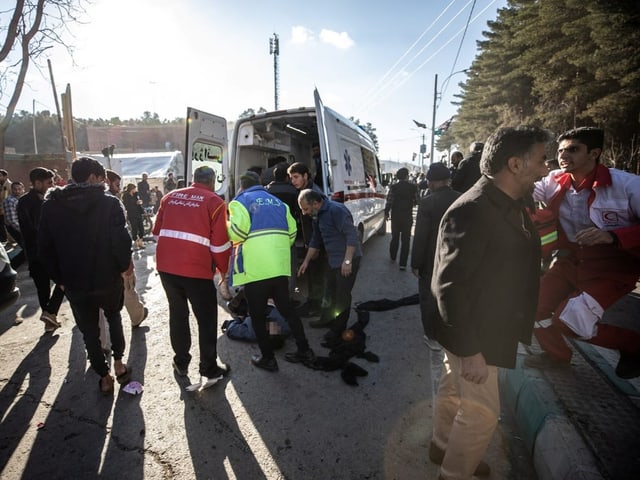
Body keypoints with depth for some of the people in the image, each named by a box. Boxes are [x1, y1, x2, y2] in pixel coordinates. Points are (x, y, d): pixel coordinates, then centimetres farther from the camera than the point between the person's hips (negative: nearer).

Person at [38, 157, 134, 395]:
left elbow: (44, 247, 2)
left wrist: (59, 277, 9)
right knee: (114, 317, 26)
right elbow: (121, 239, -18)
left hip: (74, 282, 2)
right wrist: (125, 265, -1)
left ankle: (104, 377, 25)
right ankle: (118, 364, 25)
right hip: (108, 278, -1)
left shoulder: (50, 205, 0)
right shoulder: (109, 203, -12)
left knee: (89, 331, 15)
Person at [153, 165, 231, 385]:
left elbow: (157, 232, 15)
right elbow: (219, 243, -6)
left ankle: (181, 364, 33)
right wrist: (224, 270, 9)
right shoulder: (214, 202, -2)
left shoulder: (170, 196, 12)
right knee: (207, 319, 9)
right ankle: (210, 370, 17)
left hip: (166, 266, 5)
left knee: (177, 313, 21)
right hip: (196, 268, -5)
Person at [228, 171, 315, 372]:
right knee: (286, 309, 18)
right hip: (280, 266, 6)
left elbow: (238, 231, -14)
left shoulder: (241, 201, 2)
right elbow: (291, 232, 12)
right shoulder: (277, 202, 18)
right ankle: (304, 351, 24)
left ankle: (267, 359, 18)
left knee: (257, 315, 9)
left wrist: (226, 225, 7)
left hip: (255, 269, -5)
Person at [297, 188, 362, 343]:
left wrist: (347, 261, -26)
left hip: (347, 260, -9)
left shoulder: (336, 210, -21)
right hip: (333, 260, 9)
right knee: (332, 291, 20)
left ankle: (338, 329, 16)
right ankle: (332, 320, 40)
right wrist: (306, 261, 19)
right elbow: (316, 240, 18)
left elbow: (352, 235, -25)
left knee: (342, 295, 1)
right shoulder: (317, 215, 8)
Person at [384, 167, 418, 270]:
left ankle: (393, 257, 35)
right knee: (405, 240, 3)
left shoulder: (394, 187, -8)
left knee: (395, 237, 19)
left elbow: (389, 201, -9)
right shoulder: (413, 187, -6)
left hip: (395, 216, 1)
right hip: (407, 216, -1)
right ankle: (403, 263, 0)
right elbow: (417, 201, -2)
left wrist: (386, 213, 3)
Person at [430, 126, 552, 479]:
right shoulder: (470, 212, -27)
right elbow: (450, 287, -29)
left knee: (453, 390, 25)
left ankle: (442, 446, 48)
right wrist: (469, 350, -25)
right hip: (472, 335, -9)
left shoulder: (509, 206, 3)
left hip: (485, 329, 9)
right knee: (482, 412, 7)